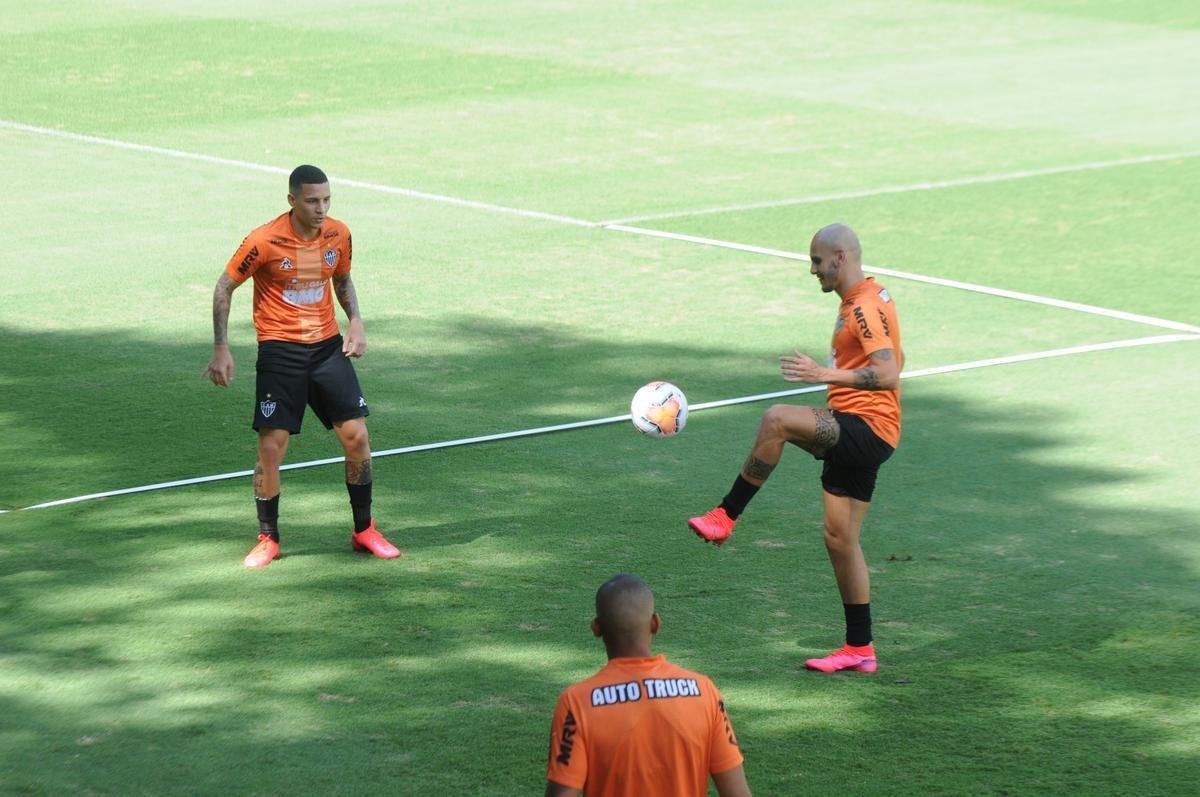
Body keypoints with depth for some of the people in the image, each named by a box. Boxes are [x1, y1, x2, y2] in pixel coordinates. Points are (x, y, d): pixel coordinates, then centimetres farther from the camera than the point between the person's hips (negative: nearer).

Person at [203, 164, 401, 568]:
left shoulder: (338, 234, -1)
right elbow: (224, 287, -4)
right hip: (280, 350, -4)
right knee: (271, 446, -6)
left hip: (327, 346, 4)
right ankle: (268, 539, 11)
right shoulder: (265, 241, -15)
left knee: (357, 436, -1)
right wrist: (221, 349, -8)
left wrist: (355, 321, 2)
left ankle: (364, 530, 14)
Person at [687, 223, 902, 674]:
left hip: (865, 429, -11)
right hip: (858, 437, 11)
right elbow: (892, 362, 31)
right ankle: (859, 650, 15)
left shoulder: (864, 308, -14)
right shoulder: (864, 301, 18)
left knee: (777, 419, -30)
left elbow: (889, 374, -27)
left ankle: (726, 517, -23)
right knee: (840, 539, 10)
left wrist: (828, 375, -30)